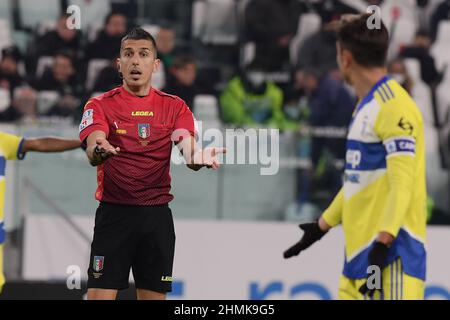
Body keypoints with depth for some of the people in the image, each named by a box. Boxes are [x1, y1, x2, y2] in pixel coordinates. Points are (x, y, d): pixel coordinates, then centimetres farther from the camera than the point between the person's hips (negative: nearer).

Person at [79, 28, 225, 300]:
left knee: (154, 296, 6)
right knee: (100, 294, -8)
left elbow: (189, 152, -5)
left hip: (157, 216, 3)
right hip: (114, 214, -2)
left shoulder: (174, 107, 8)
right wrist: (99, 151, -39)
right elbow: (93, 152, -14)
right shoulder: (100, 105, 1)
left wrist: (199, 158, -30)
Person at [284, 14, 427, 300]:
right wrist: (323, 226, 32)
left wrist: (383, 242, -27)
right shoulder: (366, 105, 17)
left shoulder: (394, 106, -13)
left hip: (391, 252, -10)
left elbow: (402, 183, -20)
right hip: (360, 247, 10)